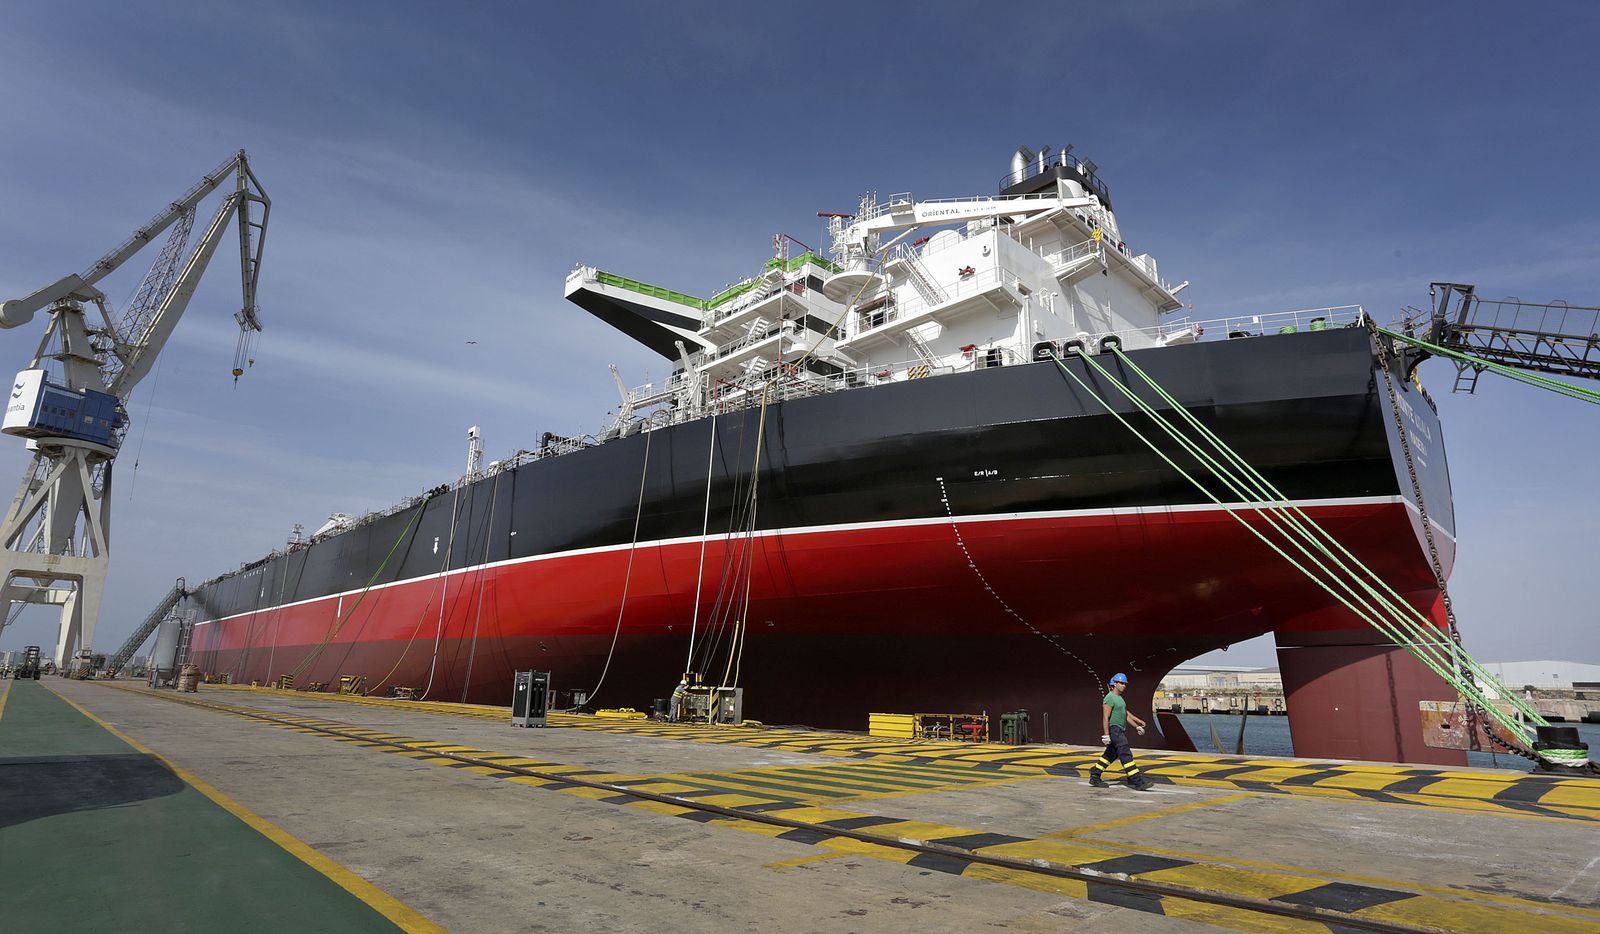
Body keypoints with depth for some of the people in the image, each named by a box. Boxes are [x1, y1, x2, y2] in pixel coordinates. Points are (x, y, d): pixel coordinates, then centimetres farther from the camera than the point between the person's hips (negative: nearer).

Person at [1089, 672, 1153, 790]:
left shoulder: (1119, 698, 18)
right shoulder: (1109, 698, -14)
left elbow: (1126, 714, 23)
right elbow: (1105, 717, -18)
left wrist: (1137, 726, 20)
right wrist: (1106, 734, -22)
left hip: (1121, 730, 10)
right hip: (1114, 730, -10)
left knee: (1110, 755, 13)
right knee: (1126, 755, -11)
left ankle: (1094, 776, 18)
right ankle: (1137, 782, -11)